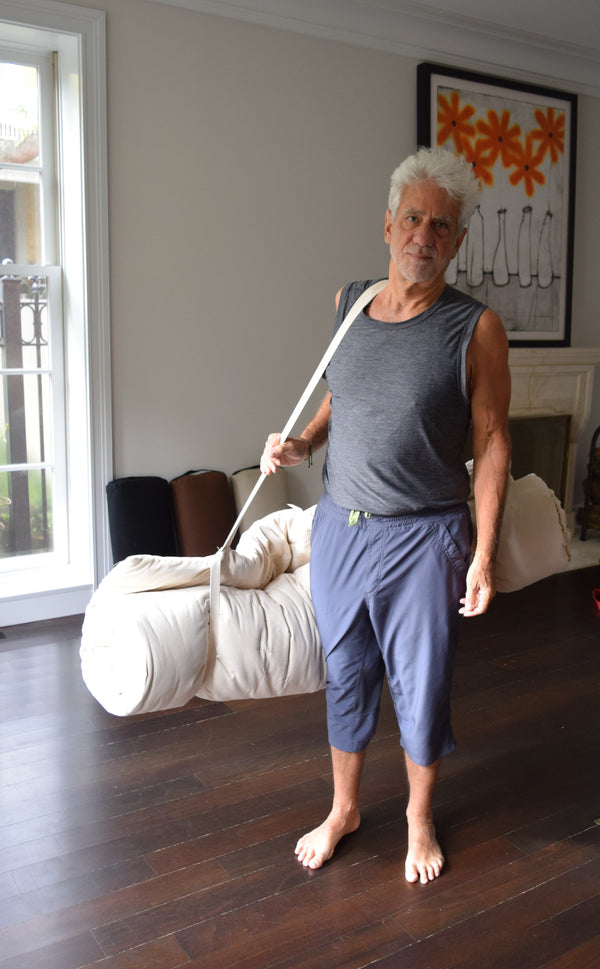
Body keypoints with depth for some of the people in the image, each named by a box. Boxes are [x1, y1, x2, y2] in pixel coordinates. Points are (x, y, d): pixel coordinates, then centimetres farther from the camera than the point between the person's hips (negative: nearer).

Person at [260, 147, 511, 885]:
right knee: (346, 676, 17)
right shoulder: (349, 302, 4)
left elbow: (491, 442, -9)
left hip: (423, 538, -4)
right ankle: (343, 809, 38)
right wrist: (303, 443, -1)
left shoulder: (474, 327, -11)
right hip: (339, 527, 4)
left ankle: (419, 816, 37)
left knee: (421, 685, 11)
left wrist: (484, 554, -11)